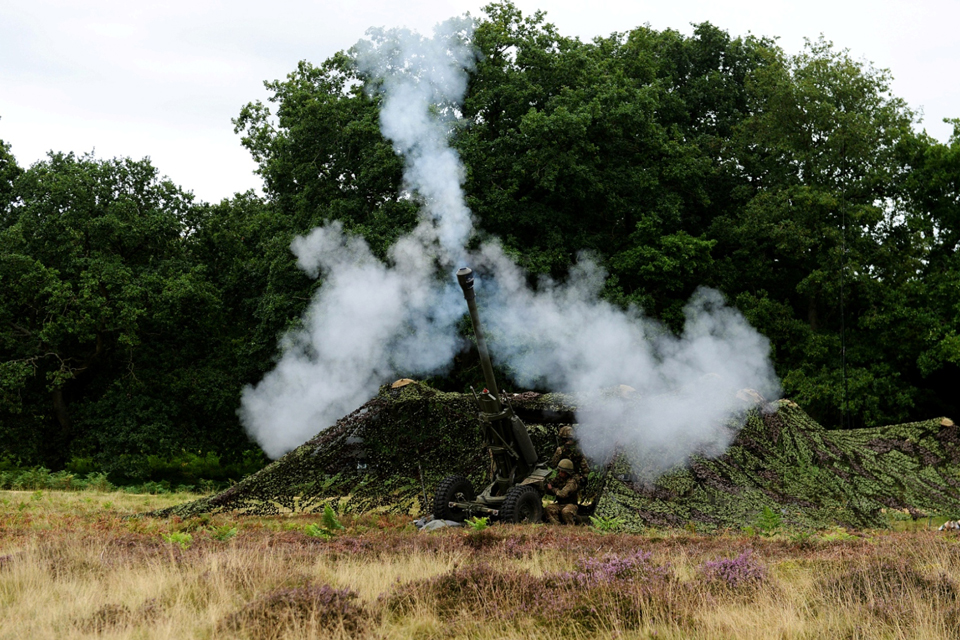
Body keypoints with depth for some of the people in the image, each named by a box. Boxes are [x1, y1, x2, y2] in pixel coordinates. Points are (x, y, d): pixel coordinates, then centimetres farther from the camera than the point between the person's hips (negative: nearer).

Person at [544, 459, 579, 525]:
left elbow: (563, 494, -28)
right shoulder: (558, 478, 4)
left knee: (566, 511, -38)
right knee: (549, 508, -21)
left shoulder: (572, 482, -19)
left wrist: (552, 489, -16)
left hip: (570, 505, -6)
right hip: (559, 504, 6)